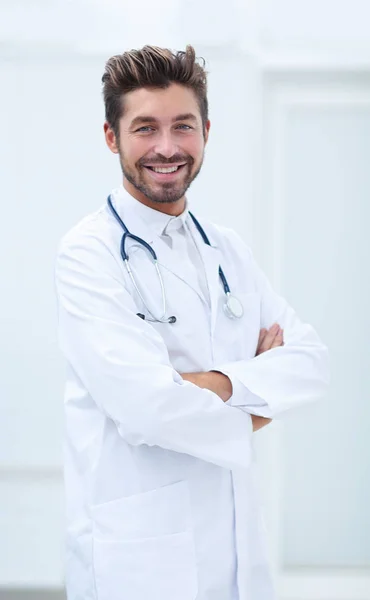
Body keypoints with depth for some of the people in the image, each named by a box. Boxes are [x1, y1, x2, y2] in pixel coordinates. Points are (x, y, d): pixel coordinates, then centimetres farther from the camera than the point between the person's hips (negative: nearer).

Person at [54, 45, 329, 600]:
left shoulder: (229, 251, 10)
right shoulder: (88, 253, -12)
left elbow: (313, 362, 1)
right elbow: (146, 406, -22)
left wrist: (221, 383, -16)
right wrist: (248, 418, -5)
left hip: (237, 545, 6)